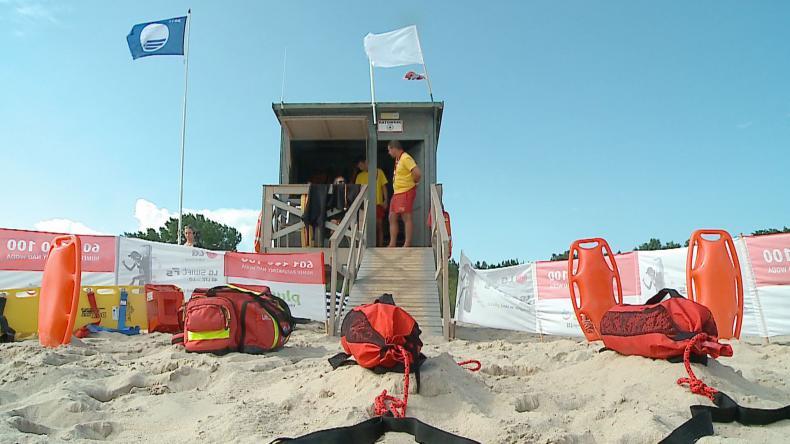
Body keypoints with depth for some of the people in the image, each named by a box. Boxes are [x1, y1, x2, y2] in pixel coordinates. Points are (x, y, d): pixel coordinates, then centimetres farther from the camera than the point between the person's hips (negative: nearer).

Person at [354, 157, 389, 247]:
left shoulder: (378, 172, 6)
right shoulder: (359, 176, 10)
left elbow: (384, 186, 5)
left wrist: (385, 200, -3)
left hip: (378, 203, -1)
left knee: (379, 225, 0)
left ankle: (380, 246, 4)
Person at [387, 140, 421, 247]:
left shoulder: (406, 158, -15)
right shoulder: (398, 159, 15)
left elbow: (418, 174, -24)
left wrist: (414, 182, -7)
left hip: (406, 192, -10)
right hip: (396, 192, 10)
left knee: (406, 218, -5)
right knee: (392, 218, 9)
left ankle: (407, 244, 0)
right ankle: (392, 244, 13)